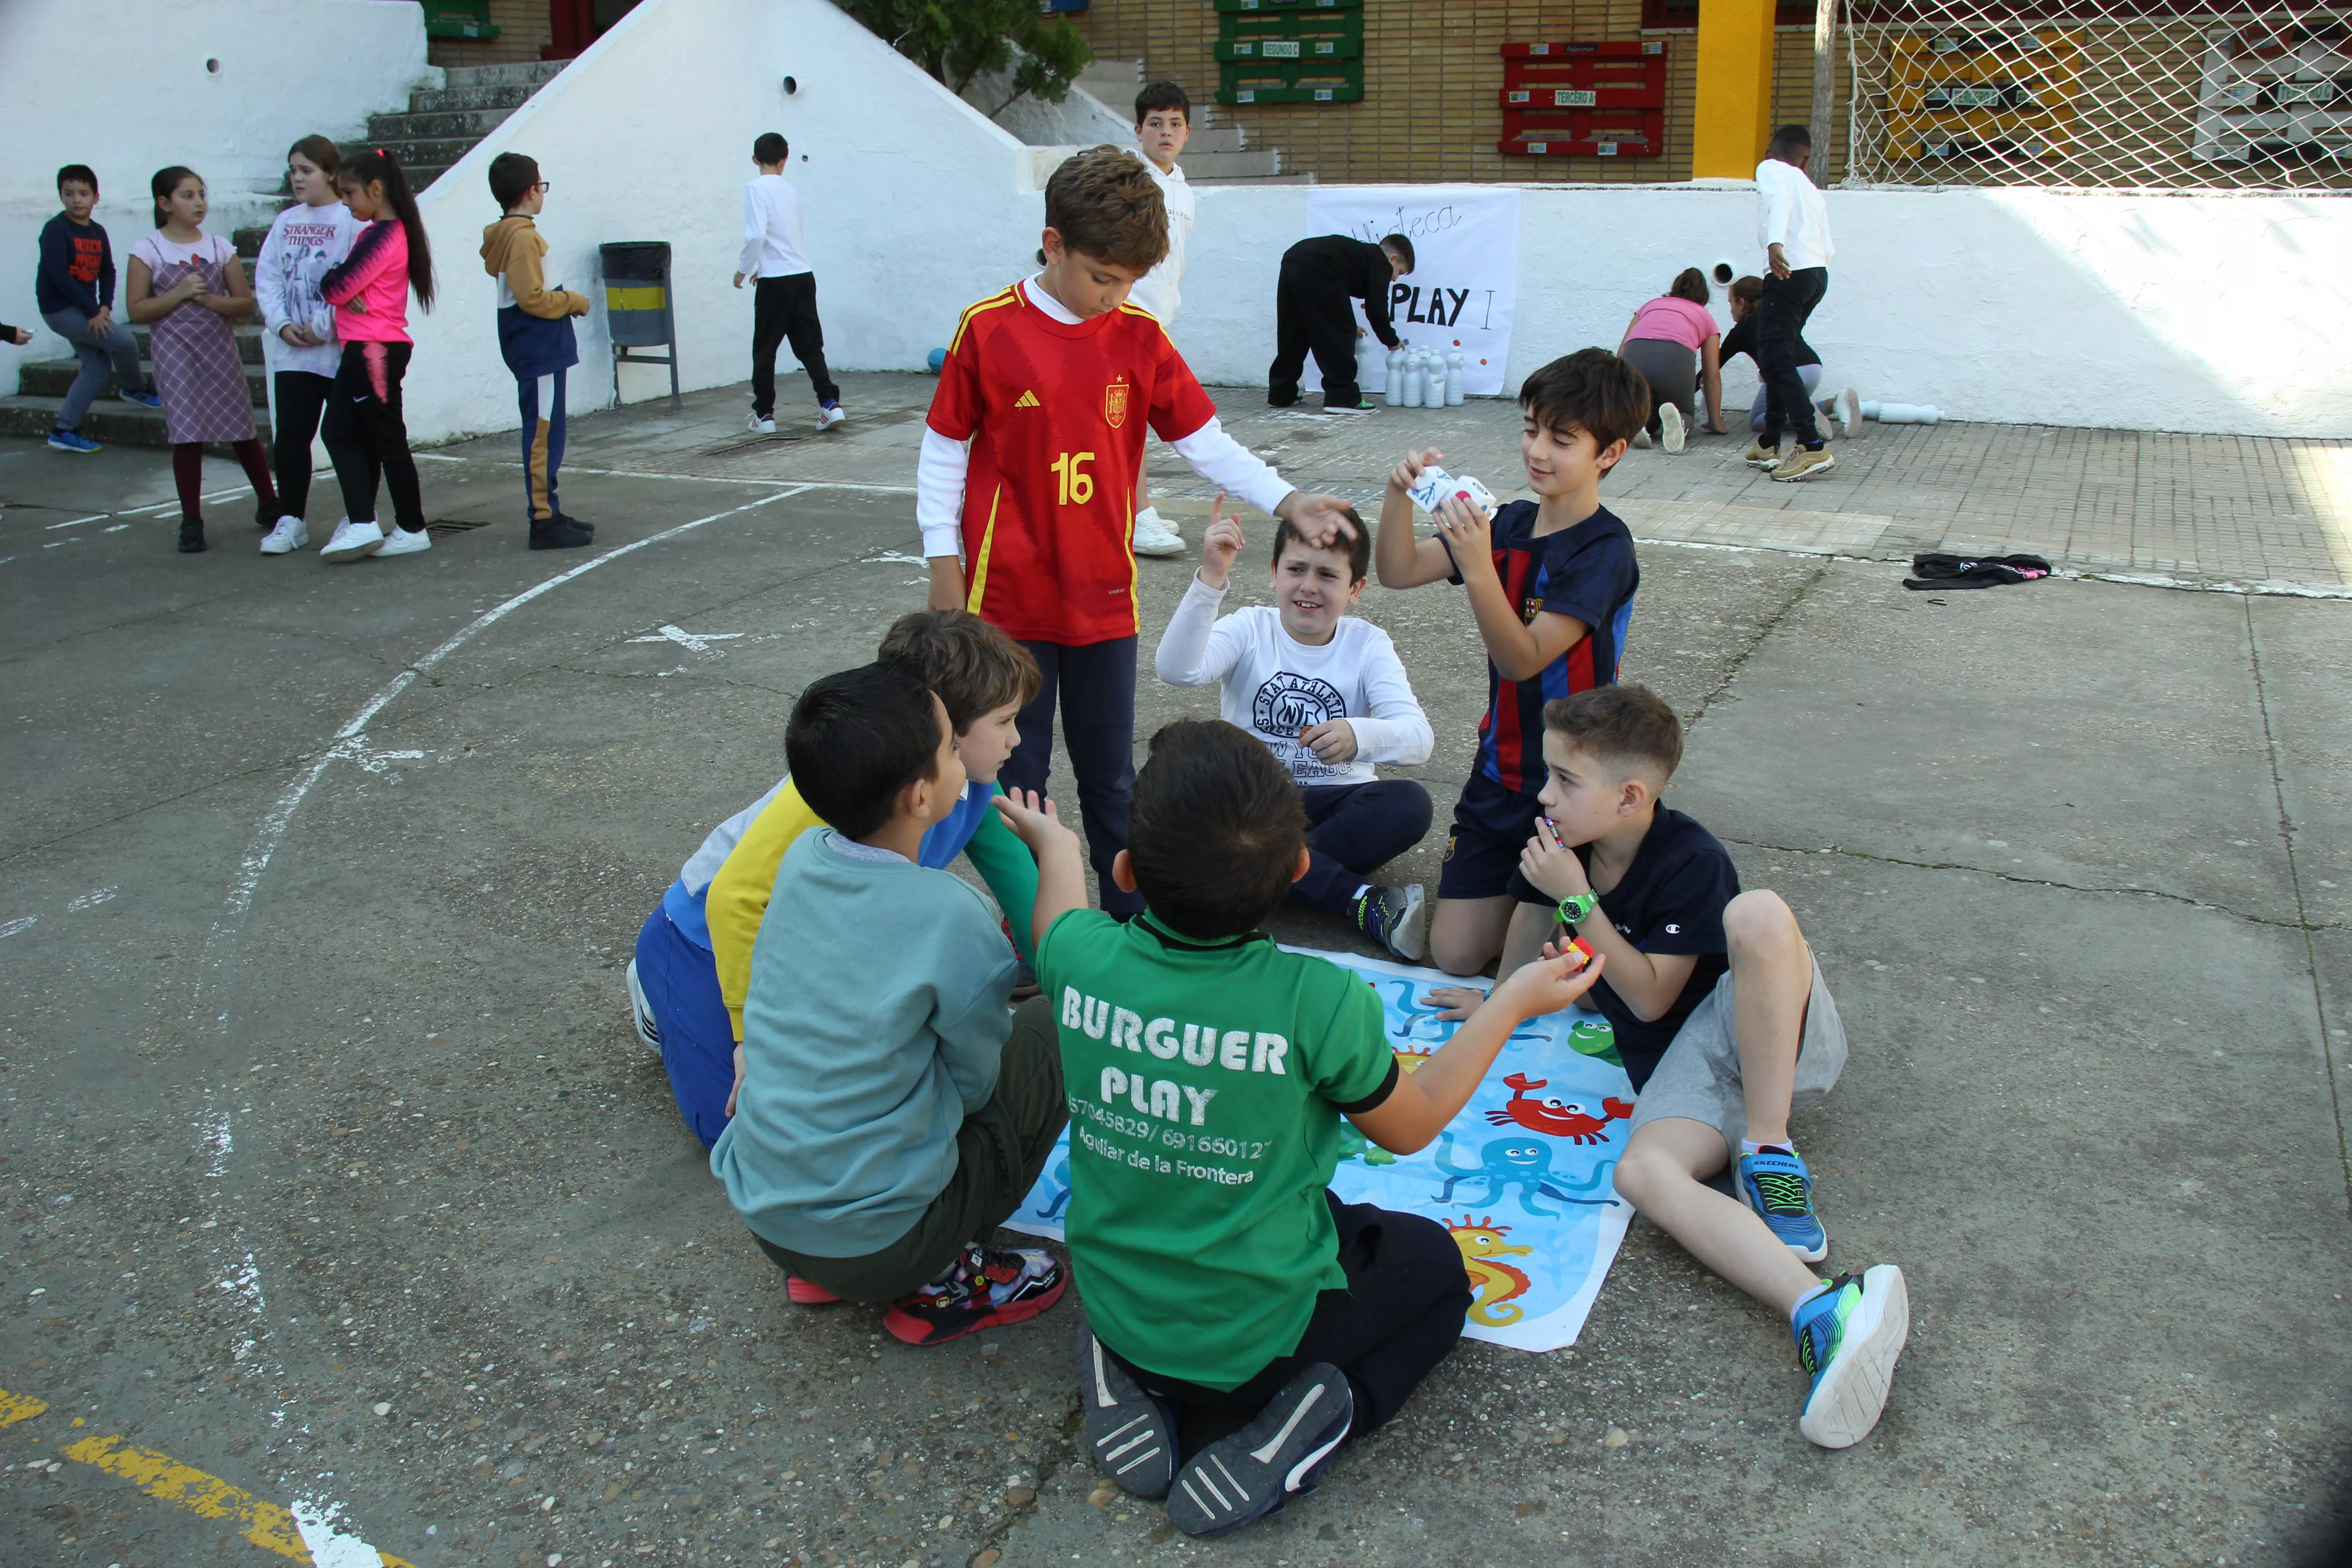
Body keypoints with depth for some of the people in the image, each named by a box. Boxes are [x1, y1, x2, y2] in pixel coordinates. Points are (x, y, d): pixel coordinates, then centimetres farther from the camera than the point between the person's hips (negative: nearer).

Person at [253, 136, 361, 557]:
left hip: (341, 348, -5)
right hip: (293, 350, 5)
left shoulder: (351, 220, -7)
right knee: (290, 435, 3)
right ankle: (290, 521, 10)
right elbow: (266, 277, 10)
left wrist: (324, 327, -14)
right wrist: (282, 324, -4)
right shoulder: (285, 222, 12)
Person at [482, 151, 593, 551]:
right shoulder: (523, 237, -16)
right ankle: (543, 522, -6)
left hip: (538, 349, 10)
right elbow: (532, 298, -21)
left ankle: (547, 511, 22)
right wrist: (574, 301, -9)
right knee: (543, 435, -8)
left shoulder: (504, 236, 14)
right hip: (539, 350, -10)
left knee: (546, 434, 15)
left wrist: (564, 300, 12)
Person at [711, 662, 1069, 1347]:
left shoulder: (801, 856, -3)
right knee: (1053, 1028, 3)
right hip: (872, 1245, -6)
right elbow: (976, 1081, -7)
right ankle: (943, 1286, 5)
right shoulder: (951, 918, -22)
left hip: (757, 1206, 7)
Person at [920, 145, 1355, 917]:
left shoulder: (1140, 339, 0)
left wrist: (1288, 501, -11)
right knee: (1016, 774, 9)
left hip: (1104, 599, 2)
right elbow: (944, 450, -1)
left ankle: (1133, 919, 26)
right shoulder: (989, 330, -7)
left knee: (1111, 776, 13)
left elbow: (1206, 442, 2)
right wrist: (944, 565, -1)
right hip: (1008, 597, -2)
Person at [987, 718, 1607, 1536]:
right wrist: (1514, 1001, 3)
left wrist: (1053, 841, 31)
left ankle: (1130, 1378, 11)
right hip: (1258, 1331, -3)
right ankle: (1311, 1411, -1)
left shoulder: (1085, 960, -19)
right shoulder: (1319, 1001, -29)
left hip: (1114, 1303, 4)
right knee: (1437, 1263, 25)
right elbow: (1410, 1125, -8)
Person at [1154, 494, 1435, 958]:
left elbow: (1418, 738, -17)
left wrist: (1360, 736, -40)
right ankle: (1364, 901, -31)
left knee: (1409, 804, -29)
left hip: (1334, 804, 0)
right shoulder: (1250, 629, -2)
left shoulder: (1368, 646, -1)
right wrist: (1210, 580, -36)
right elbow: (1177, 669, -24)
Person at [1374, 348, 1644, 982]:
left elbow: (1523, 659, -24)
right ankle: (1521, 892, 31)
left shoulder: (1605, 549, -17)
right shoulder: (1512, 522, 5)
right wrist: (1401, 494, -17)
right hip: (1501, 769, 6)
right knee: (1452, 955, 4)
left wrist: (1478, 567, -37)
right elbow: (1399, 571, 0)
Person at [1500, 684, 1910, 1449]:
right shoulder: (1563, 841, 2)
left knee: (1757, 914, -38)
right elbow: (1536, 926, 24)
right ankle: (1823, 1312, -52)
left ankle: (1767, 1156, -29)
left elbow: (1651, 998, -18)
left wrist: (1578, 900, -22)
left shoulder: (1690, 863, -17)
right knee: (1642, 1172, -31)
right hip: (1681, 1062, 5)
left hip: (1771, 1033, -5)